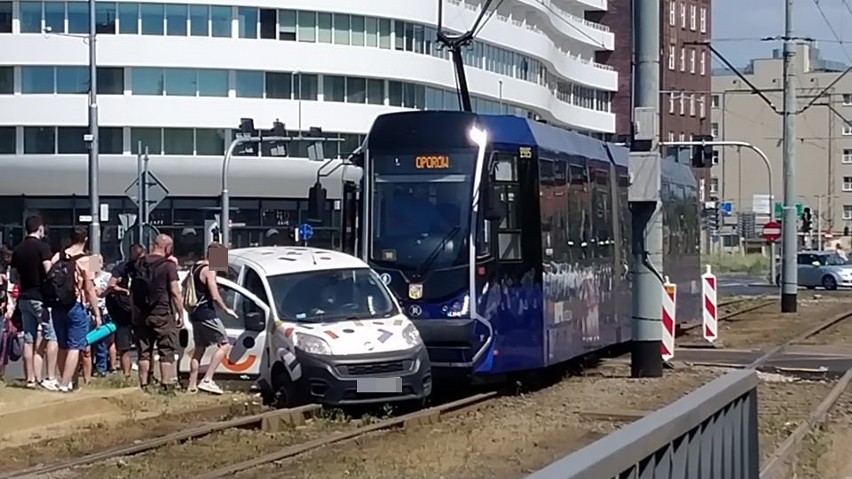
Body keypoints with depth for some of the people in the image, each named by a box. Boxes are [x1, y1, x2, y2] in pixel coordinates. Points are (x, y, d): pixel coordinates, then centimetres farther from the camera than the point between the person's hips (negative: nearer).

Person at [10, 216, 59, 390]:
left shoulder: (18, 249, 9)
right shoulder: (42, 246, -10)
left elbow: (14, 277, 13)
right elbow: (49, 271, -20)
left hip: (24, 298, 7)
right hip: (40, 297, -7)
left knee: (29, 339, 9)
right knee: (52, 337, -3)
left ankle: (31, 378, 10)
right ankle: (50, 378, -10)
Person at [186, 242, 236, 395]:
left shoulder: (195, 267, 14)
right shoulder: (209, 270, -14)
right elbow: (215, 296, -18)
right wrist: (226, 310, -5)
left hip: (196, 314, 9)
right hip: (206, 314, -9)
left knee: (199, 349, 16)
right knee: (224, 345, -5)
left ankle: (192, 385, 15)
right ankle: (207, 380, -14)